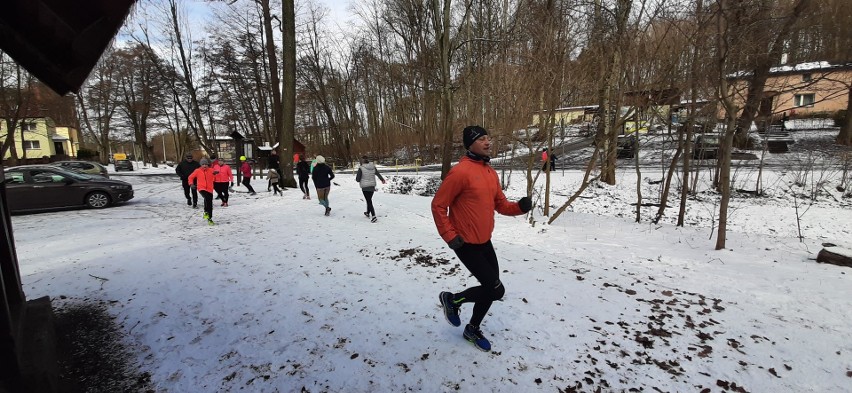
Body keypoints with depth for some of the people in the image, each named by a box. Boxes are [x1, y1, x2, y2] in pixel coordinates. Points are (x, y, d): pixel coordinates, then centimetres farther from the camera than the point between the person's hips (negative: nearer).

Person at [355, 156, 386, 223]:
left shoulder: (361, 168, -14)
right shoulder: (373, 167, 0)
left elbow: (357, 179, -12)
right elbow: (378, 174, 15)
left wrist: (356, 177, 12)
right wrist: (382, 180, 33)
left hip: (365, 187, -5)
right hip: (372, 186, 5)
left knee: (369, 201, -3)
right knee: (369, 200, 21)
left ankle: (373, 216, -14)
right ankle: (368, 213, 39)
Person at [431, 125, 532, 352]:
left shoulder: (491, 172, 7)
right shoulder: (460, 172, -20)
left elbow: (500, 204, 13)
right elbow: (438, 205, -15)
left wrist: (520, 207, -7)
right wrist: (449, 236, -18)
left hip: (485, 242, 8)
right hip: (466, 244, -8)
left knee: (490, 289, 13)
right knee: (496, 289, -7)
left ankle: (473, 330, 37)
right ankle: (452, 300, 18)